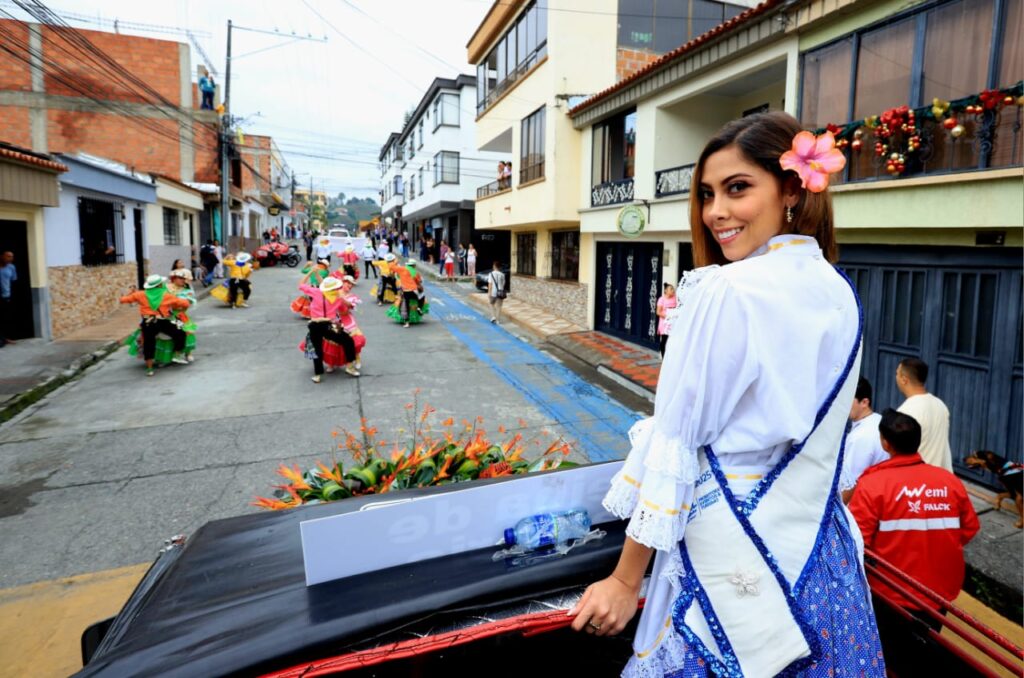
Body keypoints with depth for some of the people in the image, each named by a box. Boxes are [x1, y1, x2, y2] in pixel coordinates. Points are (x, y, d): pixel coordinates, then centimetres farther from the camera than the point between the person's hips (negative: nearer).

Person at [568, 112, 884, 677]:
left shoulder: (724, 293, -21)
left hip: (727, 548, -7)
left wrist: (625, 579, -10)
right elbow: (816, 428, 12)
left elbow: (675, 445, -19)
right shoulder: (841, 295, 2)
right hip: (821, 551, 7)